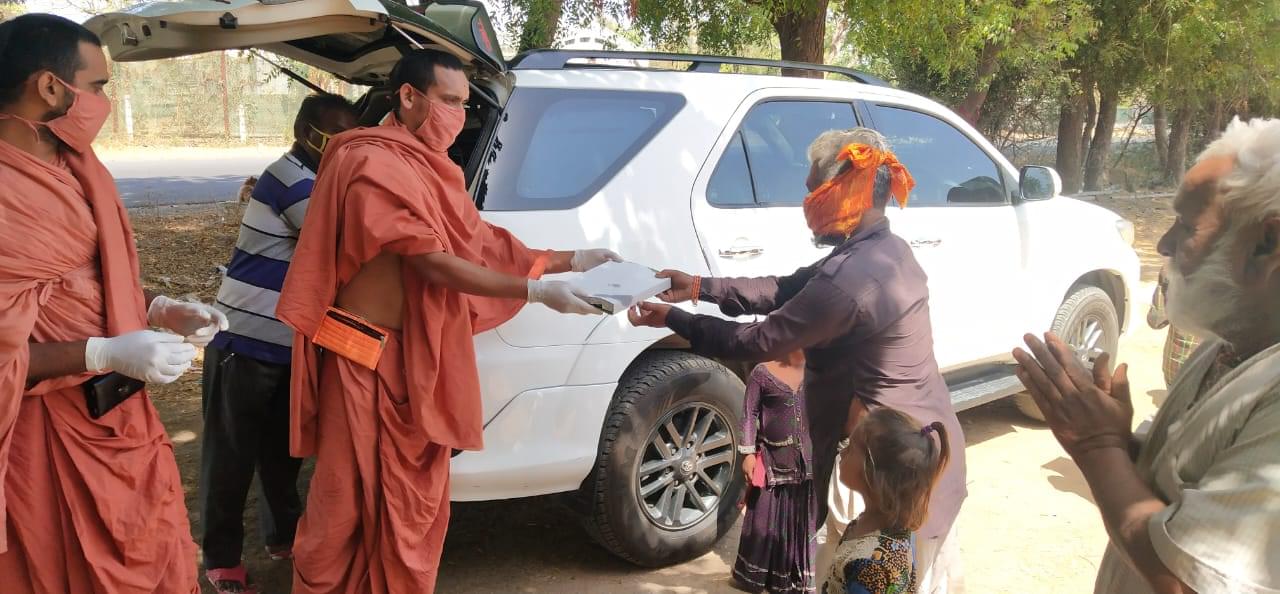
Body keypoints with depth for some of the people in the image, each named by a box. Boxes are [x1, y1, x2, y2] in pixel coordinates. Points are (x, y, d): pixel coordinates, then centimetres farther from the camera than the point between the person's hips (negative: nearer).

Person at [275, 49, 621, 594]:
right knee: (350, 503, 2)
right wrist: (538, 291, -21)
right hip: (364, 358, -8)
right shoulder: (375, 165, -16)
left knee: (409, 500, 13)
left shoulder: (426, 167, 13)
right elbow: (434, 264, -20)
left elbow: (479, 243, 13)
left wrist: (573, 261, 6)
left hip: (414, 356, 9)